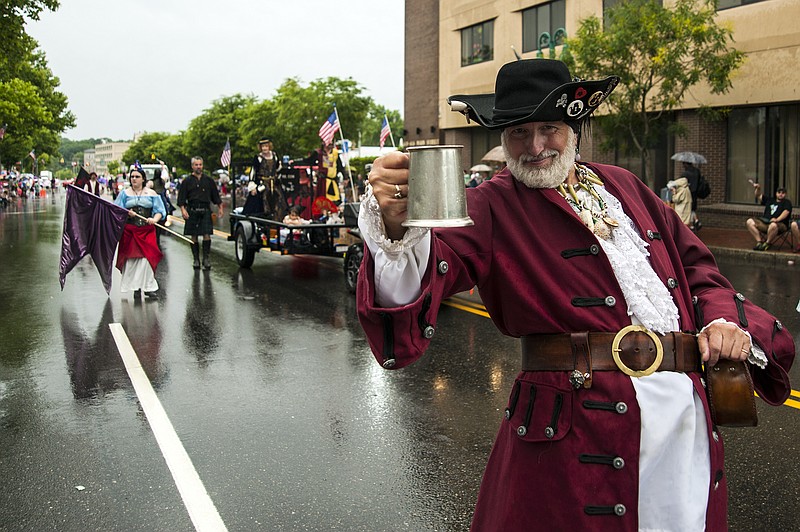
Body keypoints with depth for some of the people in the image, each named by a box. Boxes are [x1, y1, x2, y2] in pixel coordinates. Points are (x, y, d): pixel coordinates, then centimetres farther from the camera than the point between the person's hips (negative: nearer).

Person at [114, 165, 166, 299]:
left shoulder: (151, 193, 8)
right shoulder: (124, 193, 10)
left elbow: (160, 211, 3)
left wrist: (155, 219, -17)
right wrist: (126, 214, -14)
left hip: (147, 231, -1)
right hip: (129, 231, 1)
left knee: (147, 257, -11)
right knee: (131, 258, 0)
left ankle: (149, 287, -2)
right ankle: (135, 288, 9)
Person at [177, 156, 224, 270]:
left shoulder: (208, 180, 10)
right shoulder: (187, 181, 5)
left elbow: (215, 196, 17)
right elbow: (181, 198, 4)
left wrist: (220, 208, 13)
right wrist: (183, 209, -9)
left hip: (205, 211, 0)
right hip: (192, 211, 0)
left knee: (206, 235, -9)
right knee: (193, 237, 5)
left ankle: (206, 258, -2)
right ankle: (196, 260, 14)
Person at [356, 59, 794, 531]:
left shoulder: (624, 186, 14)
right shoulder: (493, 208, -4)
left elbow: (693, 260, 20)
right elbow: (439, 260, -23)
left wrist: (725, 317, 2)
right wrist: (398, 225, -44)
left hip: (689, 413, 6)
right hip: (582, 422, -5)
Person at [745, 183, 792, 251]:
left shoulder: (787, 203, 10)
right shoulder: (769, 200, 26)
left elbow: (786, 212, -8)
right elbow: (758, 196, 23)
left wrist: (777, 219, -25)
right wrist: (757, 189, 1)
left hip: (780, 224, -5)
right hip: (765, 223, 5)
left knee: (773, 225, -43)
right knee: (749, 222, -16)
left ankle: (767, 243, -21)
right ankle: (759, 241, -22)